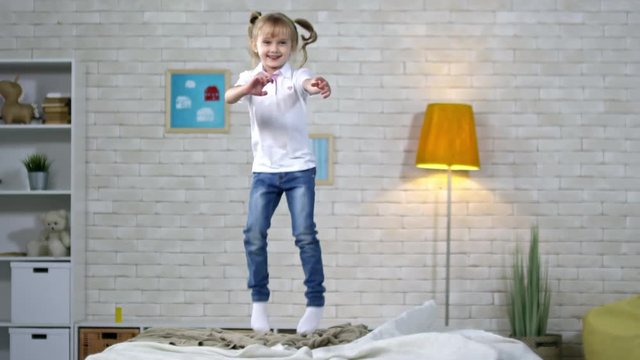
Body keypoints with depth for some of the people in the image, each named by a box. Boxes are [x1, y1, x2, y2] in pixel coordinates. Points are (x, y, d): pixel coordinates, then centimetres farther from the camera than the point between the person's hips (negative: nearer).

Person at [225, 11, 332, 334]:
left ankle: (315, 302, 5)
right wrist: (248, 88, -43)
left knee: (305, 234, -6)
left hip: (299, 168, -2)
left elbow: (307, 83, -29)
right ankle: (259, 301, 11)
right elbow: (229, 97, -20)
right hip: (264, 170, 2)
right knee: (254, 234, -3)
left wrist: (318, 86, -54)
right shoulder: (250, 79, 2)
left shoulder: (296, 76, -4)